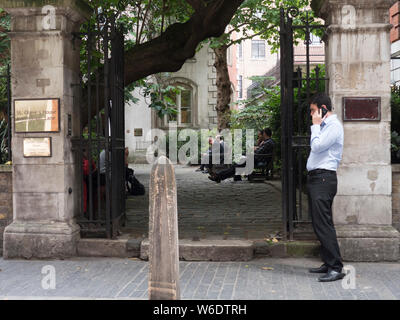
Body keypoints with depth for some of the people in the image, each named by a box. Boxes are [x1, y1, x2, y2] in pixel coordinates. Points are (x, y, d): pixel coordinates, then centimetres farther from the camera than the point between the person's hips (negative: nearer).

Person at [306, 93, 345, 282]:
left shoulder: (333, 125, -9)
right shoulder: (323, 126, 21)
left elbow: (316, 146, -17)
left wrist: (315, 125, -10)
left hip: (324, 179, -10)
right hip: (316, 179, 10)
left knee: (323, 224, -14)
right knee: (320, 224, 12)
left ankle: (336, 268, -12)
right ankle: (328, 263, 19)